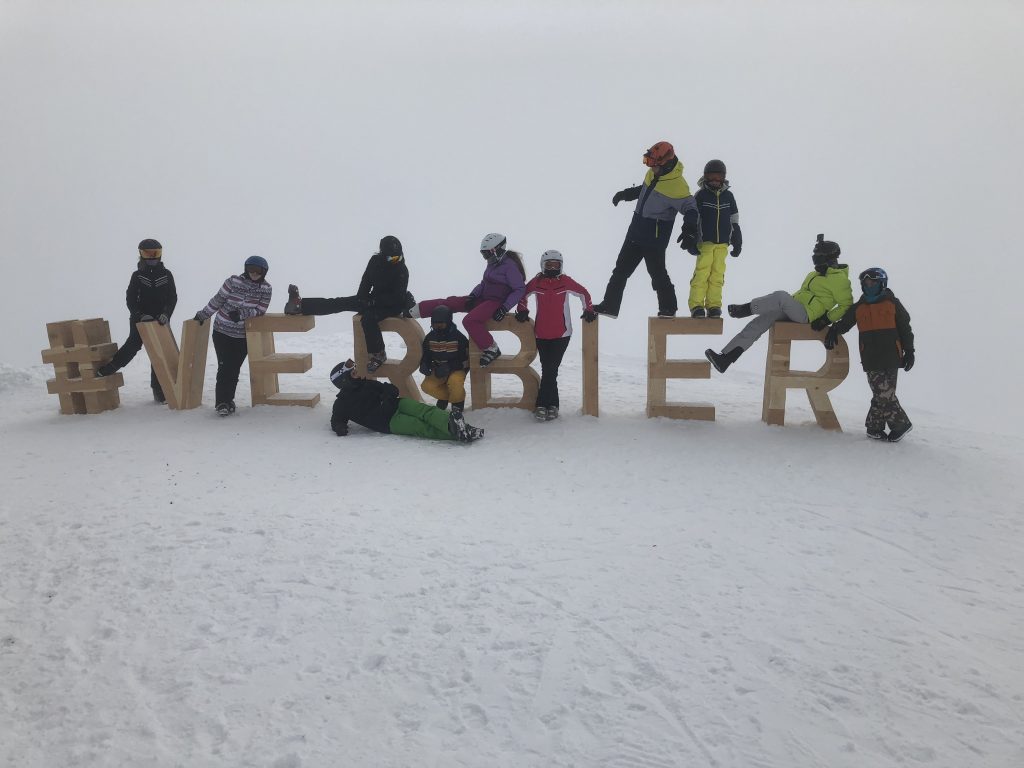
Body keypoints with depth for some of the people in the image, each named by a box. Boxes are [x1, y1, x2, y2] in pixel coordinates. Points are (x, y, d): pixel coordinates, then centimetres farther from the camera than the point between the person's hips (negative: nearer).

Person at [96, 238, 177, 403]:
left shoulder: (167, 275, 1)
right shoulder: (137, 276, -1)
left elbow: (172, 298, -3)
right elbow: (130, 299, -5)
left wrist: (166, 313, -19)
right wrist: (140, 315, -19)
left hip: (160, 321, 1)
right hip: (140, 319, -1)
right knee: (133, 345, -16)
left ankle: (158, 390, 9)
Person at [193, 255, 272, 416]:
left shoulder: (266, 289, -5)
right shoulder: (233, 281, -11)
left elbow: (260, 310, -9)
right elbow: (217, 300, -1)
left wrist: (241, 314, -23)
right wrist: (202, 315, 6)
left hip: (243, 336, 2)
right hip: (222, 331, -2)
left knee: (234, 369, 4)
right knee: (224, 367, -8)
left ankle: (228, 400, 19)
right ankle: (221, 403, -4)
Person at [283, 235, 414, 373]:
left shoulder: (402, 270, -19)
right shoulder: (375, 260, -1)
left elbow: (397, 297, -24)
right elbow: (365, 283, 9)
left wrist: (373, 300, -26)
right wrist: (361, 299, -5)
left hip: (393, 306, -7)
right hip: (375, 299, 7)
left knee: (368, 317, -35)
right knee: (341, 302, -3)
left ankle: (378, 354, -24)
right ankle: (300, 305, -6)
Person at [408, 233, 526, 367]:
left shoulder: (510, 266, -13)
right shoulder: (493, 264, 13)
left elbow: (520, 289, -15)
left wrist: (504, 308, -21)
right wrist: (473, 295, 3)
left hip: (496, 302, -9)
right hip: (483, 298, 9)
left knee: (469, 320, -30)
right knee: (451, 302, 2)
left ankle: (491, 350, -19)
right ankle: (412, 311, 3)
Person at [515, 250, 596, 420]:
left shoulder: (566, 281, -1)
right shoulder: (536, 282, 2)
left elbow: (583, 293, 10)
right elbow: (522, 294, 17)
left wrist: (589, 310, 5)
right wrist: (522, 311, 5)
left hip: (561, 334, -1)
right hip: (541, 334, 2)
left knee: (550, 369, -7)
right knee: (548, 369, 2)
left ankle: (542, 405, 1)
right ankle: (552, 405, 10)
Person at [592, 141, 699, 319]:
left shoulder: (678, 186, -20)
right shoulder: (653, 174, 5)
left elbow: (690, 209, -20)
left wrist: (690, 232, -34)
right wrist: (625, 194, 32)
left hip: (656, 236, -8)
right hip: (637, 229, 8)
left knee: (657, 272, -3)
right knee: (621, 268, 9)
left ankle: (668, 307, 15)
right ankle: (610, 305, 15)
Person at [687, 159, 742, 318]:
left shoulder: (728, 196, 9)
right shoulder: (700, 195, -2)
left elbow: (734, 222, 14)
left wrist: (737, 243, 13)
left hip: (722, 243, 3)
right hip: (705, 242, -3)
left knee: (718, 274, 3)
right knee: (702, 273, -11)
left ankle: (713, 306, 9)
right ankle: (696, 306, -7)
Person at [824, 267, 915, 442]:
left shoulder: (892, 303, 6)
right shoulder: (858, 308, 13)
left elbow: (905, 329, 8)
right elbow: (844, 323, 20)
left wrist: (909, 351, 3)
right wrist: (833, 331, -3)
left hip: (891, 357, -2)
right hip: (871, 360, 2)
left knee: (883, 395, -4)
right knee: (884, 395, -3)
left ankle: (874, 428, 7)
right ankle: (901, 424, 10)